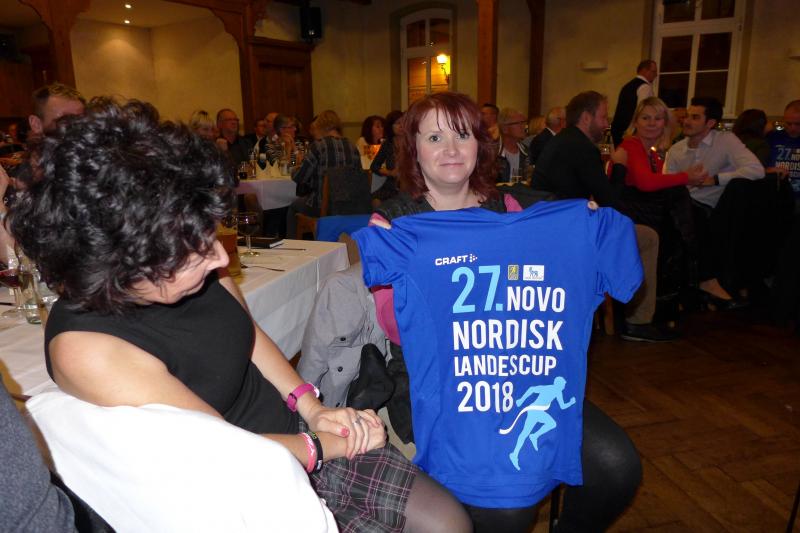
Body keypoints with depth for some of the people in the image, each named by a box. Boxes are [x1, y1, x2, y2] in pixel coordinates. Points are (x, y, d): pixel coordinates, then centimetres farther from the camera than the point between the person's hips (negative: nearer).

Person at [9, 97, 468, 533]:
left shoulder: (191, 255, -11)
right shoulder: (85, 349, -28)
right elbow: (224, 449, -22)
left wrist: (311, 408, -4)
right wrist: (332, 445, -10)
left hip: (294, 428, 6)